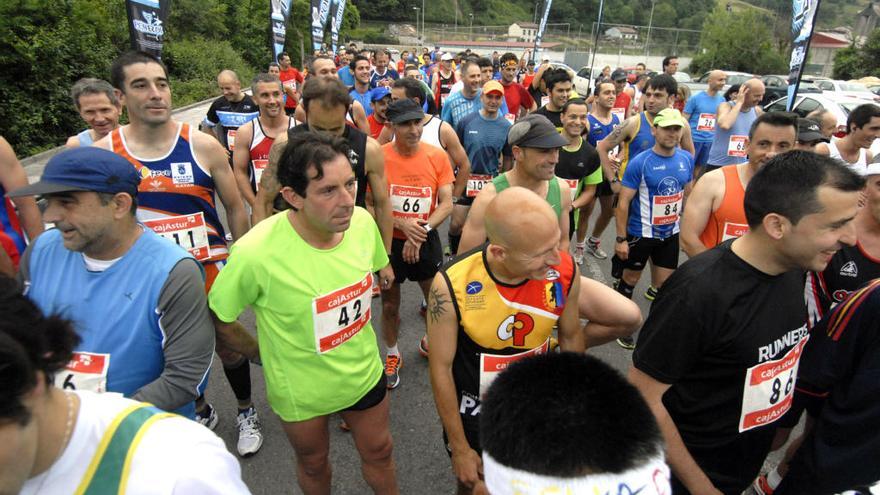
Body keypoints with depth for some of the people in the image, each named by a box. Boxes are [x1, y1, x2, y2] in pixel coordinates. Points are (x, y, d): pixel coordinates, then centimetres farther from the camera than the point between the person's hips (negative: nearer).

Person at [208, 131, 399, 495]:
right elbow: (219, 319, -15)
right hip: (301, 391, -3)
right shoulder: (255, 253, -33)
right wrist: (257, 351, -4)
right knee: (313, 464, 27)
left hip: (364, 373, 3)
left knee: (379, 452, 26)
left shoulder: (362, 221, -19)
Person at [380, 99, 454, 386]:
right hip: (389, 241, -1)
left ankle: (429, 343, 45)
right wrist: (401, 224, -22)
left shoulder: (438, 156, -8)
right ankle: (392, 356, 37)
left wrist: (422, 230, -21)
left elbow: (446, 203, -7)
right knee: (390, 305, 13)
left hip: (427, 241, 2)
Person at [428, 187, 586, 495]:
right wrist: (460, 449, -8)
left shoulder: (565, 270, -23)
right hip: (473, 411, -2)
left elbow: (571, 336, -3)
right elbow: (441, 367, -17)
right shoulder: (451, 286, -31)